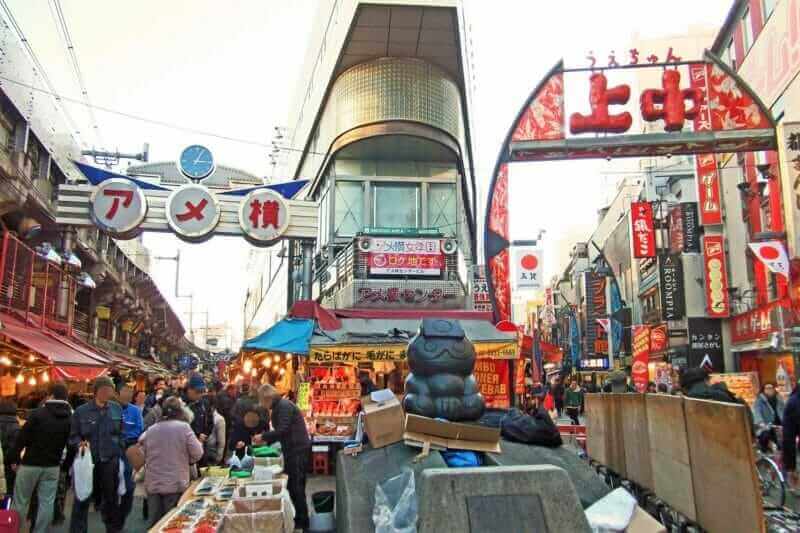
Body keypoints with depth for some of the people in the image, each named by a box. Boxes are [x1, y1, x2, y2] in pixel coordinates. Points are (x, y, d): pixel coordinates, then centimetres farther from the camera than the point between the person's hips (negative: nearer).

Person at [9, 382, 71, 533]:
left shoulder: (38, 413, -12)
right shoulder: (70, 418, 2)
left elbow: (22, 438, -10)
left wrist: (14, 458, -2)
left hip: (30, 463, -3)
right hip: (52, 466, 3)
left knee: (21, 501, 9)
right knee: (47, 502, 8)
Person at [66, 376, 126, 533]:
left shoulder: (116, 409, 3)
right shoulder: (81, 411, -6)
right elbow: (73, 436, 0)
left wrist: (119, 454, 8)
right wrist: (80, 444, -19)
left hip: (110, 461, 2)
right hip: (87, 461, -2)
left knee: (111, 498, 13)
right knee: (82, 500, 4)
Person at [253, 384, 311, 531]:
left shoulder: (284, 406, -17)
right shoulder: (278, 408, 14)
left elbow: (283, 430, -24)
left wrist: (263, 436, -14)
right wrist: (266, 440, 10)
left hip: (298, 450, -10)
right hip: (292, 450, 10)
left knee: (296, 486, -4)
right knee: (290, 485, 13)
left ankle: (302, 521, 5)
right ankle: (297, 517, 23)